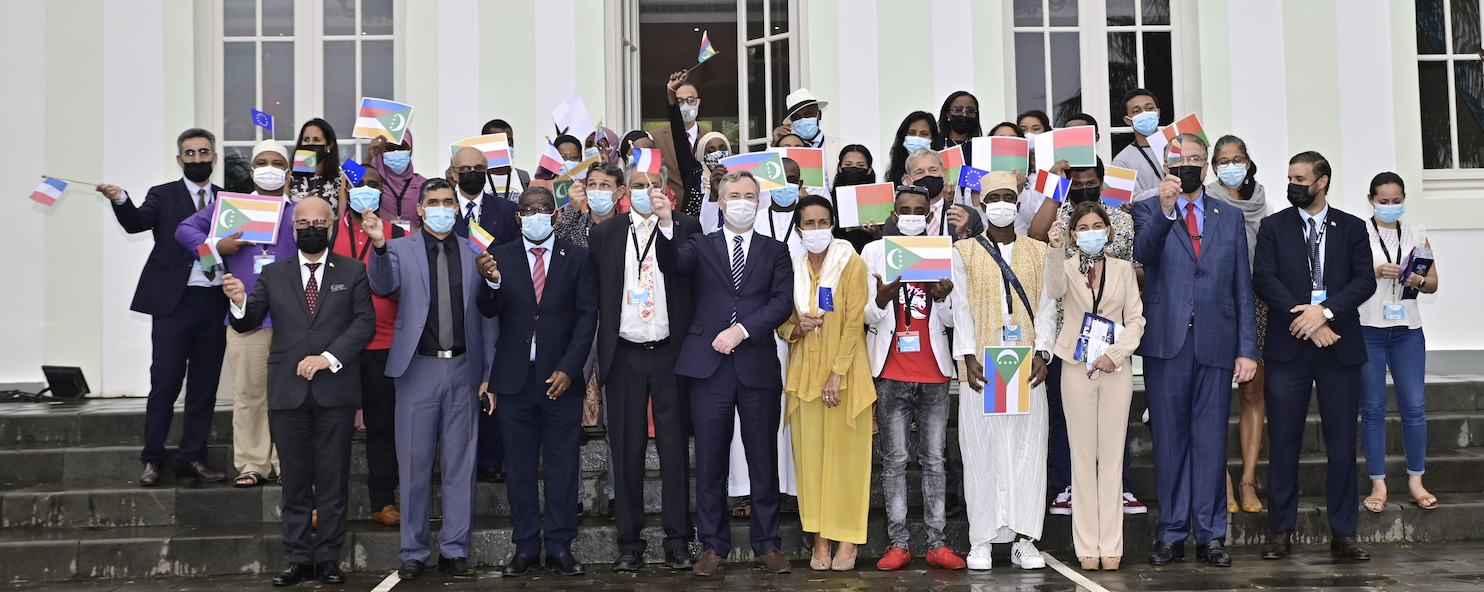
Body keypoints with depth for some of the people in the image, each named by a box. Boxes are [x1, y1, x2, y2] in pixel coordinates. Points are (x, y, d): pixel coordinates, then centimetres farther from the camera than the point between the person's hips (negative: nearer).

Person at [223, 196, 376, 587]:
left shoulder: (352, 272, 6)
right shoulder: (273, 274, 11)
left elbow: (364, 322, -4)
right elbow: (248, 323, 4)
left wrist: (328, 357, -16)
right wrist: (239, 302, -19)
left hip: (335, 389, -1)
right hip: (288, 390, 2)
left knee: (333, 478, 3)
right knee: (295, 480, 6)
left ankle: (328, 557, 10)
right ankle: (299, 558, 13)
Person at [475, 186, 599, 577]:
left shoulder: (577, 258, 4)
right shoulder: (501, 257, 5)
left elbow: (587, 317, 0)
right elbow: (489, 312, -4)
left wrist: (569, 369, -10)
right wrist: (491, 282, -25)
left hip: (561, 378, -1)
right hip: (514, 379, 1)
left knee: (562, 466, 3)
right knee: (519, 467, 6)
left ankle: (559, 548, 10)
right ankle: (525, 548, 15)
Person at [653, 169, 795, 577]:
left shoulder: (774, 251, 12)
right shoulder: (701, 245, 12)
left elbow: (782, 302, 0)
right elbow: (671, 265, -8)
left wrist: (741, 329, -12)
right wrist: (666, 224, -25)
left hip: (758, 366, 0)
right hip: (709, 365, 0)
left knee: (763, 460, 5)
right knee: (710, 462, 3)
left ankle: (767, 545, 14)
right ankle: (714, 547, 11)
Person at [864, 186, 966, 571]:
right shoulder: (874, 253, 6)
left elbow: (950, 321, 9)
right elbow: (870, 317, 2)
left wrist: (943, 296, -13)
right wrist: (882, 297, -20)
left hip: (934, 371, 1)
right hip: (891, 372, -1)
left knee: (934, 460, 3)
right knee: (894, 460, 1)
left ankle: (937, 543, 5)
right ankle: (899, 544, 3)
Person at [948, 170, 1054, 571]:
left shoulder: (1038, 251, 12)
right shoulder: (964, 252, 8)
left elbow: (1046, 307, 7)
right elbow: (961, 309, 2)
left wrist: (1041, 352, -6)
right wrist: (968, 357, -8)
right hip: (981, 367, -1)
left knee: (1028, 447, -1)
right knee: (981, 448, -1)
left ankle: (1024, 539, 5)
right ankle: (982, 540, 5)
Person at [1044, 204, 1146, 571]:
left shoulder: (1123, 268, 9)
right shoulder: (1067, 267, 3)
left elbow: (1136, 319, 5)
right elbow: (1054, 291, -21)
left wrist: (1116, 354, -9)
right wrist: (1055, 251, -37)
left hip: (1115, 367, 1)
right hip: (1078, 367, -1)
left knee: (1112, 455, 2)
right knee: (1083, 455, 1)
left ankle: (1110, 545, 6)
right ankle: (1087, 546, 4)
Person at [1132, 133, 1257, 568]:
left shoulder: (1230, 218, 14)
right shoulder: (1148, 211, 7)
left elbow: (1242, 287, 10)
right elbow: (1143, 252, -15)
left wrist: (1247, 349, 4)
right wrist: (1164, 209, -30)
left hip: (1216, 344, 2)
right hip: (1167, 343, -1)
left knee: (1211, 439, 3)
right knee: (1169, 440, 4)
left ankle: (1210, 536, 11)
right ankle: (1171, 535, 11)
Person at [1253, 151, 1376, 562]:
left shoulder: (1352, 228, 11)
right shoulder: (1273, 226, 8)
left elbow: (1365, 280, 0)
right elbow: (1263, 279, -3)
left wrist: (1324, 311, -15)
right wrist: (1304, 320, -13)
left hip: (1340, 347, 1)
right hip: (1288, 347, -1)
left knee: (1342, 443, 2)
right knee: (1283, 442, 0)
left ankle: (1343, 534, 10)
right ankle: (1280, 531, 7)